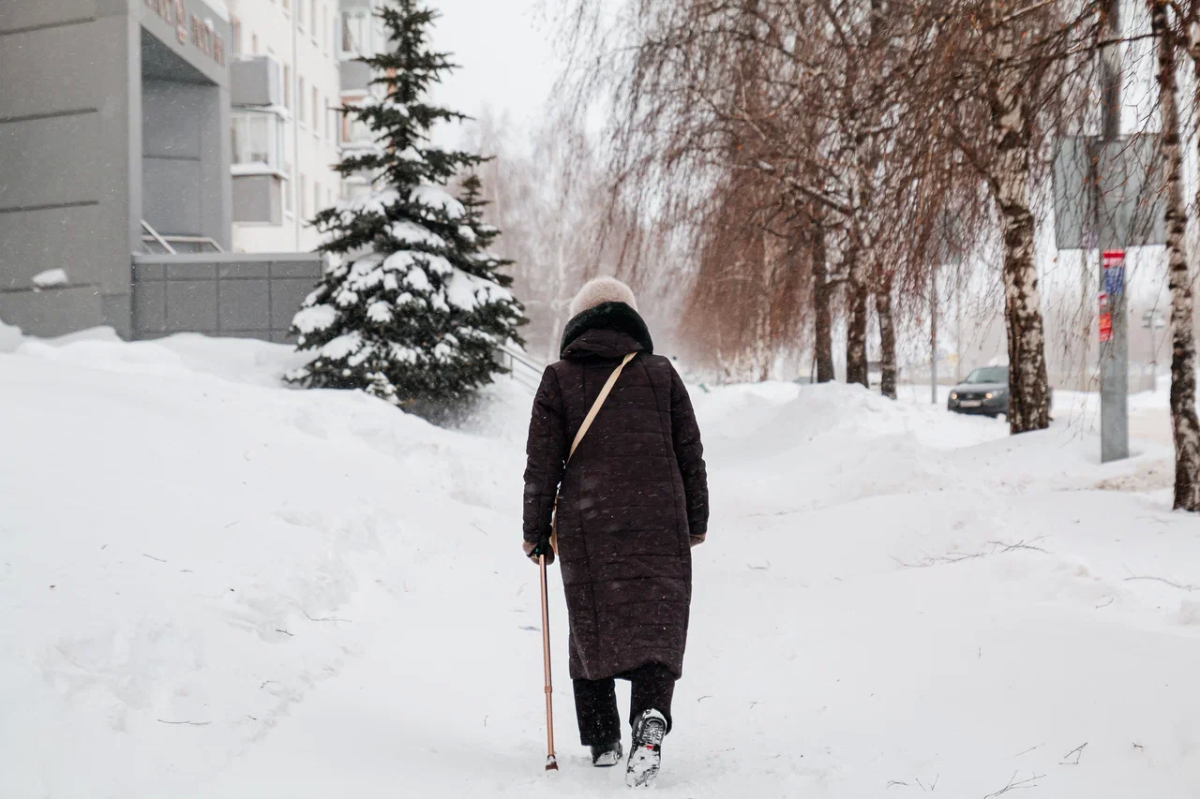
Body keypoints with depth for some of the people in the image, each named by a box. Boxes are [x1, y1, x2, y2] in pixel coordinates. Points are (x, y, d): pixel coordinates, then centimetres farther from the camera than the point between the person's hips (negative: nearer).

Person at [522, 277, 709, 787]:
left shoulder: (559, 380, 4)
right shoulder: (660, 373, 7)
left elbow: (542, 464, 1)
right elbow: (690, 454, 8)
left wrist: (536, 531, 9)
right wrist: (696, 522, 18)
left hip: (586, 525, 0)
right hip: (659, 526, 0)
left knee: (591, 625, 12)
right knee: (655, 622, 0)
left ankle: (602, 739, 17)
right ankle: (650, 716, -25)